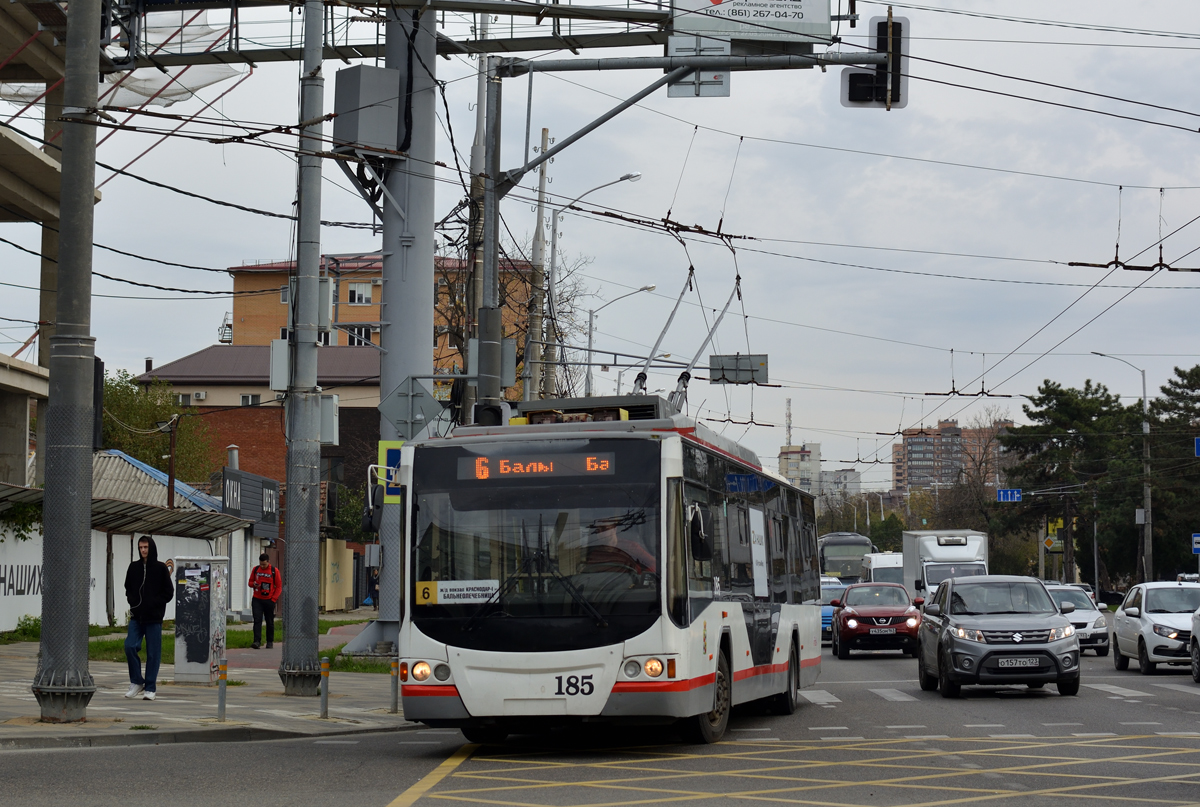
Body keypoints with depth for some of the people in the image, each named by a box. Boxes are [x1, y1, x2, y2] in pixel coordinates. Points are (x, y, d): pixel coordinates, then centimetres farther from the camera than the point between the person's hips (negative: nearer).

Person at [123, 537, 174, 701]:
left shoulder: (161, 568, 0)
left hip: (154, 618, -3)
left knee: (153, 653, 0)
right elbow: (128, 589, 20)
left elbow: (169, 592, 0)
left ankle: (150, 688, 7)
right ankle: (136, 682, 7)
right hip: (136, 616, 3)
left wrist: (154, 603, -10)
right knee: (130, 646, -9)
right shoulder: (134, 567, 10)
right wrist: (133, 601, 1)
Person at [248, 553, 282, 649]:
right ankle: (257, 641, -13)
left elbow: (279, 587, -1)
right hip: (257, 600, 2)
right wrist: (253, 584, -10)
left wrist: (273, 599, -9)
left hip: (269, 600, -2)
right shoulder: (256, 569, 6)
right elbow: (250, 582, 15)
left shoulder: (274, 571, -3)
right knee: (257, 620, -9)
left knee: (270, 622, 8)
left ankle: (270, 642, 20)